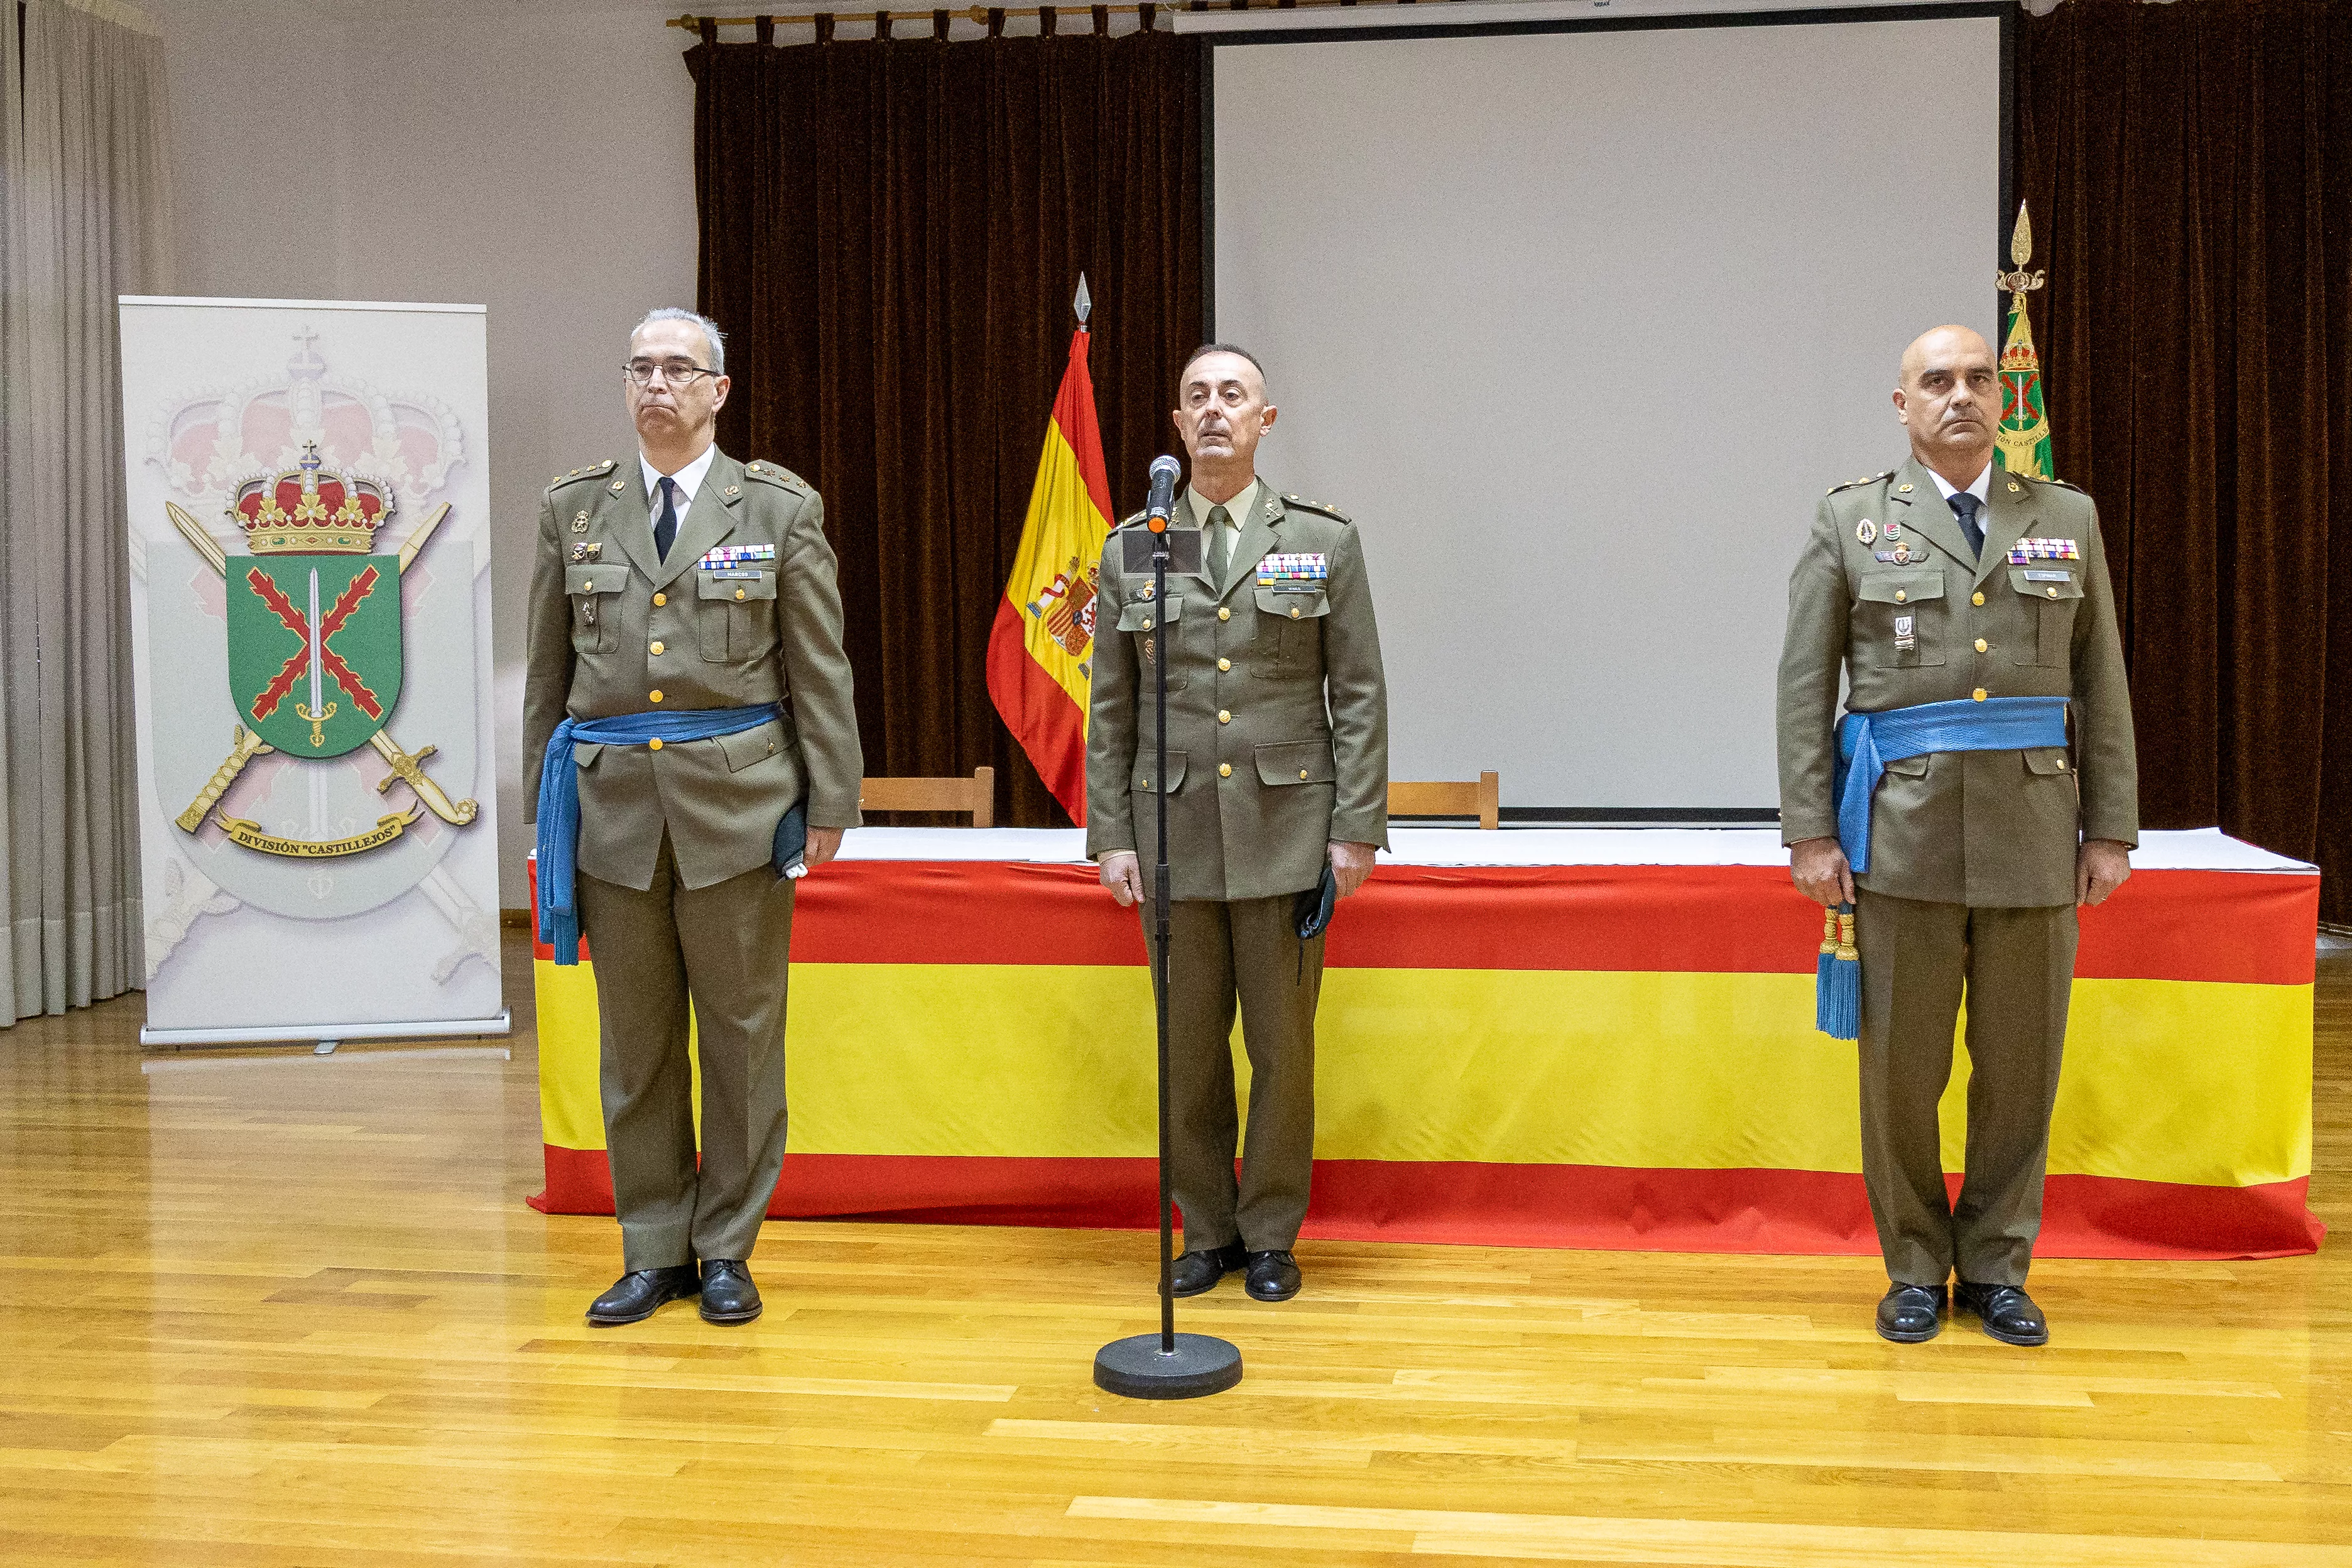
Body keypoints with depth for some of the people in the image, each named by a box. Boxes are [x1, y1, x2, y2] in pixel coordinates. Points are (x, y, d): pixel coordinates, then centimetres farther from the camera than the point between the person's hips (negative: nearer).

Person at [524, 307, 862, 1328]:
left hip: (738, 803, -2)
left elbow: (820, 671, 2)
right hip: (614, 803, 2)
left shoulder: (780, 509, 3)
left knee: (742, 1036, 4)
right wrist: (546, 801, 11)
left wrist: (831, 803, -2)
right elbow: (549, 669, 13)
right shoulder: (574, 508, 10)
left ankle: (726, 1252, 16)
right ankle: (653, 1251, 19)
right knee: (635, 1042, 8)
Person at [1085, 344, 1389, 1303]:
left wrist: (1357, 828, -5)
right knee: (1188, 1049, 8)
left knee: (1282, 1047, 4)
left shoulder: (1324, 542, 4)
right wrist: (1111, 836, 3)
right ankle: (1206, 1232, 22)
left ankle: (1270, 1235, 19)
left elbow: (1359, 693, 2)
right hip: (1174, 836, 2)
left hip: (1285, 832, -1)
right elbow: (1111, 709, 9)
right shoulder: (1131, 551, 8)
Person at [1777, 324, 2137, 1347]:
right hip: (1903, 834, -2)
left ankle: (1996, 1269, 22)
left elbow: (2101, 686, 9)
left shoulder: (2069, 521, 9)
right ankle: (1915, 1270, 19)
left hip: (2033, 838, 2)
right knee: (1901, 1066, 3)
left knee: (2021, 1064, 7)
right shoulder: (1851, 523, 3)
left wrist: (2111, 830, 3)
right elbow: (1804, 688, 1)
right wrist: (1810, 833, -5)